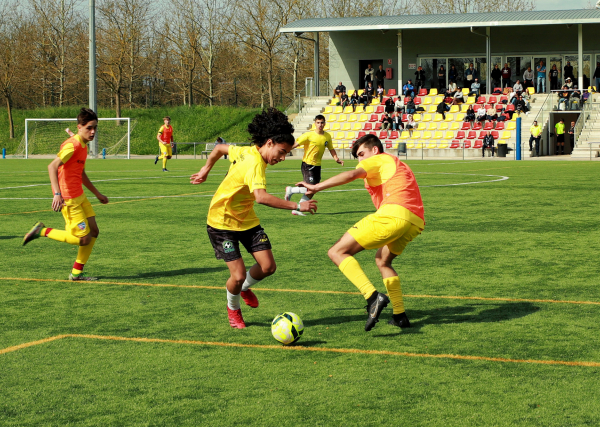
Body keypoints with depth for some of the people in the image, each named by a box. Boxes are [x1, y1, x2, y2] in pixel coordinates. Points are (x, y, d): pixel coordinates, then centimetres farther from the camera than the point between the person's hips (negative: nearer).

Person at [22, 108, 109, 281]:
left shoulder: (83, 145, 13)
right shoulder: (72, 145, -18)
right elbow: (52, 166, -30)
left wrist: (97, 194, 32)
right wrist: (57, 194, -39)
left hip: (79, 197, 10)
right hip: (69, 199, -10)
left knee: (94, 232, 9)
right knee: (84, 239, -7)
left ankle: (77, 273, 17)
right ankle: (42, 231, 3)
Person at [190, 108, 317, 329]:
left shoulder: (246, 151, -3)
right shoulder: (254, 163, -30)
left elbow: (220, 148, 14)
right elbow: (261, 197, -47)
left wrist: (206, 170, 25)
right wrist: (297, 206, -48)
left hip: (246, 219, 8)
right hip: (222, 221, -8)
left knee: (268, 266, -3)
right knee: (238, 275, -12)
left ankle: (245, 287, 28)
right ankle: (233, 308, 19)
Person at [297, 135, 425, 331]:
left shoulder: (378, 159, 10)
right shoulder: (397, 165, 38)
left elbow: (351, 175, -7)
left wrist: (317, 187, -13)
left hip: (394, 212, -9)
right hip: (416, 222, 9)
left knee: (337, 252, -6)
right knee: (382, 260, 33)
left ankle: (373, 297, -25)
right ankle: (400, 316, 22)